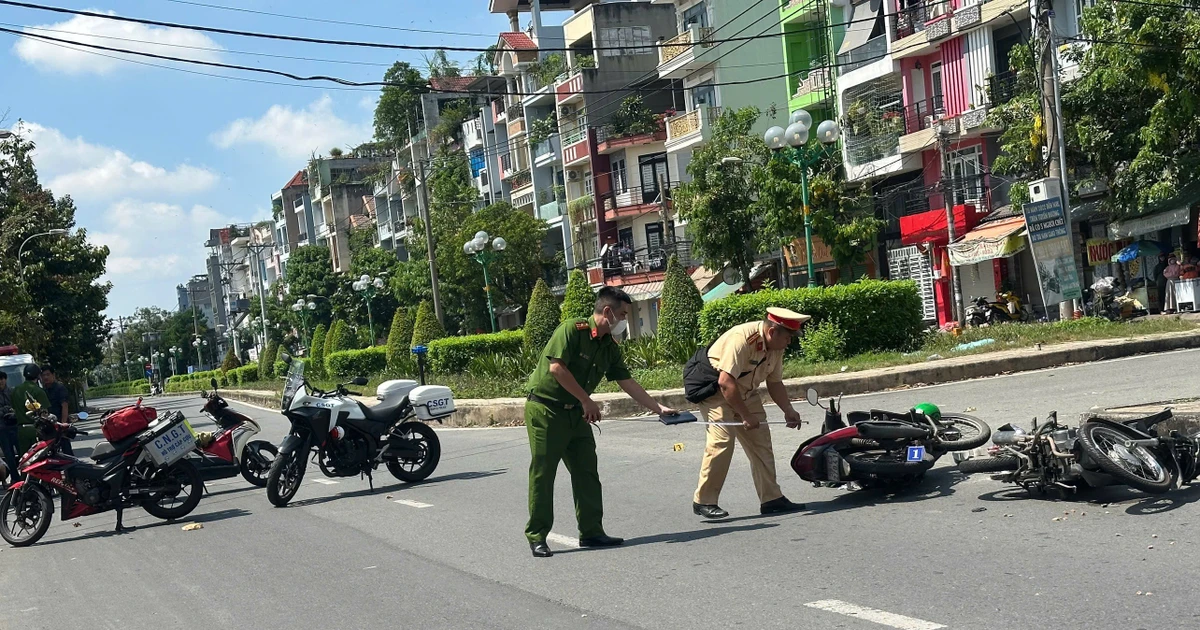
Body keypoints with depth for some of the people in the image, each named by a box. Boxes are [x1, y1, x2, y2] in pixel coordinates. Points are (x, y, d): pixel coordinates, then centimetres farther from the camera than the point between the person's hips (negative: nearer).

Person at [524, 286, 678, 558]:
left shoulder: (610, 347, 7)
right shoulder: (572, 329, -17)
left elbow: (627, 382, 11)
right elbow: (557, 367, -24)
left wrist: (659, 408, 7)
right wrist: (587, 401, -18)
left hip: (576, 413, 8)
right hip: (545, 410, -8)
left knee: (587, 472, 6)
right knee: (542, 474, -3)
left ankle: (591, 531, 13)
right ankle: (537, 537, 5)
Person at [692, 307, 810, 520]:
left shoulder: (776, 347, -2)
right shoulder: (741, 339, -30)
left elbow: (774, 383, 10)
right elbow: (725, 382, -33)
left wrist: (788, 411, -3)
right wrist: (746, 416, -27)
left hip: (746, 394, 9)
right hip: (716, 391, -9)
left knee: (761, 443, 2)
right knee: (722, 441, -19)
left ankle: (771, 499, 6)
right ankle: (704, 501, -10)